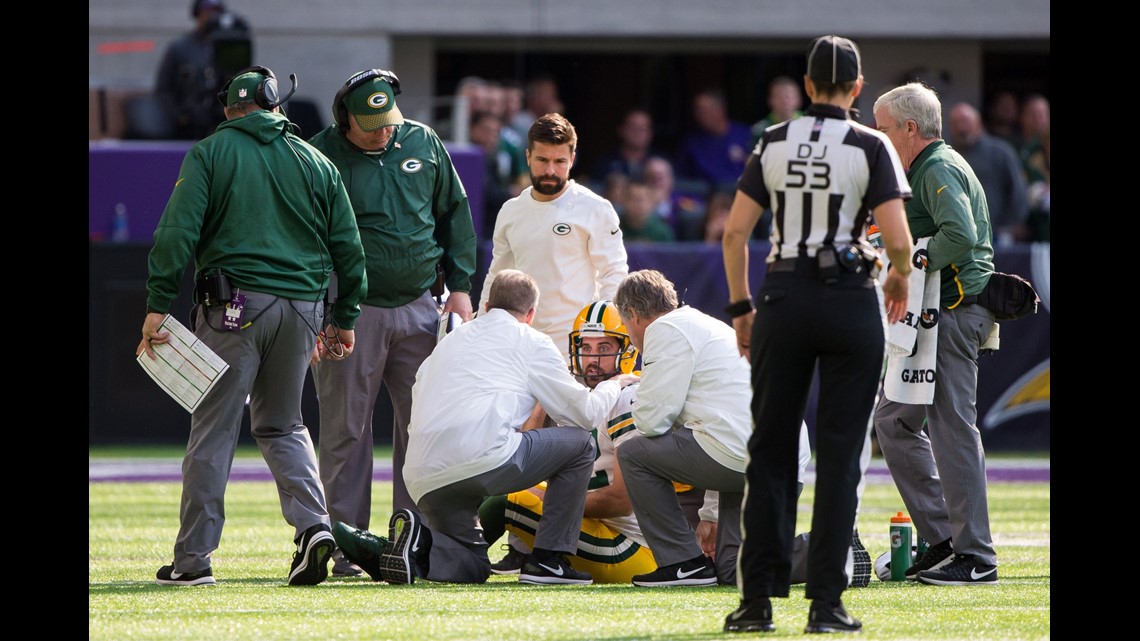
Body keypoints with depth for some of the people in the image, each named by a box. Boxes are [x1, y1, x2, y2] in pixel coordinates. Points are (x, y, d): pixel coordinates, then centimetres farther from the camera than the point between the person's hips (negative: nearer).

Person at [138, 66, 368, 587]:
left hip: (233, 306, -4)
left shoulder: (210, 153, 3)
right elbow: (348, 246, 13)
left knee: (213, 429, -1)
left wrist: (158, 305, -9)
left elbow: (177, 232, -8)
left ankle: (193, 558, -1)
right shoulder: (315, 162, 14)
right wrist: (344, 319, 20)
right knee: (281, 425, 17)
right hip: (301, 306, 4)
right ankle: (313, 524, -4)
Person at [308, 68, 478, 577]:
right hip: (352, 314, -4)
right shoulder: (323, 156, -6)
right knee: (346, 429, -2)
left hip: (419, 307, 4)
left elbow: (454, 214, 16)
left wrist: (459, 286, 10)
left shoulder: (424, 144, 7)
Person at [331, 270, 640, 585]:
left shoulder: (449, 342, 30)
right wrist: (614, 385, 35)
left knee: (472, 566, 22)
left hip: (424, 479, 6)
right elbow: (585, 413, 14)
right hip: (485, 458, -6)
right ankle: (547, 560, 7)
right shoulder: (531, 342, 13)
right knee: (579, 443, 15)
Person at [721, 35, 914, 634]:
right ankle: (825, 602, 0)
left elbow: (734, 231, 3)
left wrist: (741, 308, 12)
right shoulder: (870, 147, -4)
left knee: (770, 450, 9)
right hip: (850, 302, -2)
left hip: (784, 298, 2)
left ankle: (758, 599, 6)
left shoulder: (774, 142, 4)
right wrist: (899, 277, 11)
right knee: (839, 454, 3)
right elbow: (897, 240, -11)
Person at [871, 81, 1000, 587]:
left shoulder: (939, 170, -12)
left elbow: (960, 235, -27)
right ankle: (943, 539, 13)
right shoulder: (930, 168, 21)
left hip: (955, 312, -11)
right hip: (935, 314, 11)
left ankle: (975, 556, -7)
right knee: (894, 419, 12)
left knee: (953, 426, -9)